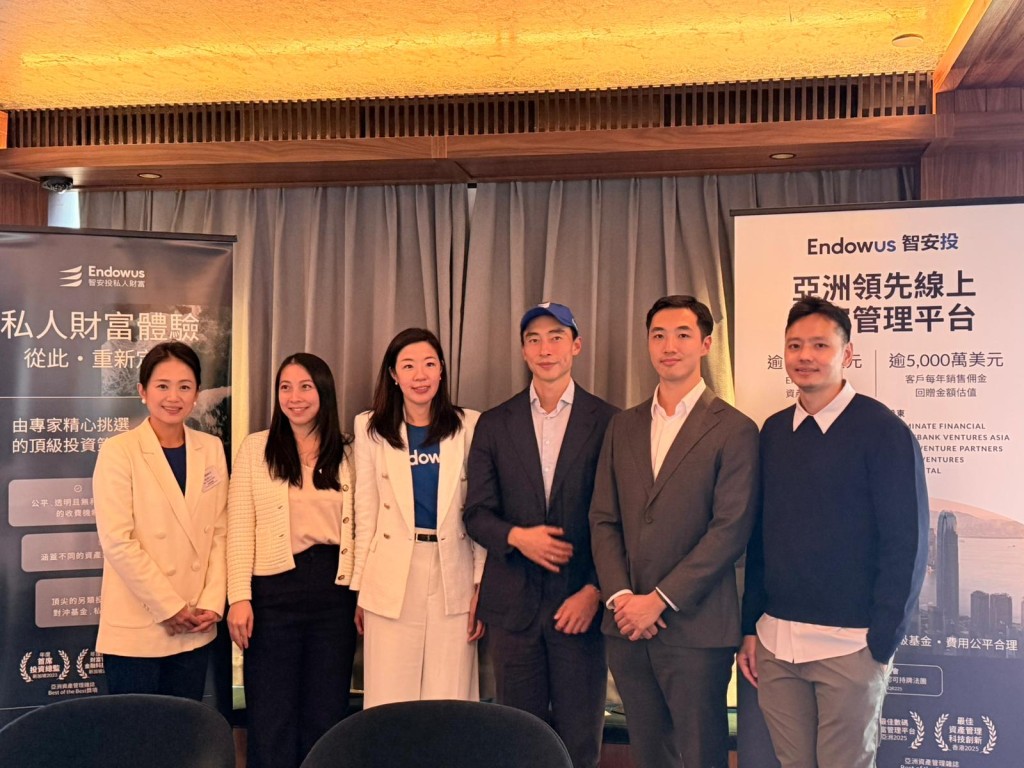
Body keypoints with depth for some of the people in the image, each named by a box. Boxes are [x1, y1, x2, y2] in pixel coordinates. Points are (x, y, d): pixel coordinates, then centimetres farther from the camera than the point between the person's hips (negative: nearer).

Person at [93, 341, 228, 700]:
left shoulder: (212, 449, 6)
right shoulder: (118, 451, -7)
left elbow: (220, 532, 7)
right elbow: (117, 542, -12)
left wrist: (212, 603, -3)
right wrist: (170, 608, -12)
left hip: (195, 630, 4)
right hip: (135, 629, -4)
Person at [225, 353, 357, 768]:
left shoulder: (346, 454, 9)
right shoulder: (255, 447, 2)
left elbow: (357, 528, 10)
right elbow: (239, 528, -2)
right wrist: (239, 596, -10)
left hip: (334, 588, 2)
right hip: (274, 588, -2)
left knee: (326, 710, 10)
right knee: (272, 713, 6)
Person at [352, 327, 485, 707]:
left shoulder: (470, 426, 3)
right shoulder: (371, 428, 5)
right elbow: (365, 513, 6)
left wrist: (484, 587, -2)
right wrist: (359, 588, 4)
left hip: (453, 575, 0)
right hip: (391, 579, 0)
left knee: (450, 707, 5)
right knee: (389, 703, 5)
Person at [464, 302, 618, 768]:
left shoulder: (608, 422, 1)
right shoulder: (494, 425, 7)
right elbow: (476, 513, 6)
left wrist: (595, 590, -8)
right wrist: (516, 536, -13)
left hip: (581, 601, -2)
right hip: (514, 602, 2)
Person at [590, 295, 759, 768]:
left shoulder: (734, 430, -5)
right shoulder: (623, 427, 12)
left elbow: (730, 530, -11)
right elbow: (603, 520, 9)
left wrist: (659, 600, -14)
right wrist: (621, 596, -6)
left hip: (695, 627, -4)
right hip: (628, 624, 5)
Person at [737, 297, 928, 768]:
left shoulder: (882, 430, -8)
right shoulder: (773, 432, 7)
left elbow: (906, 543, -9)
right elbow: (759, 534, 10)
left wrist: (881, 642, -11)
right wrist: (750, 626, 7)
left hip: (849, 645, -4)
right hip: (774, 643, 5)